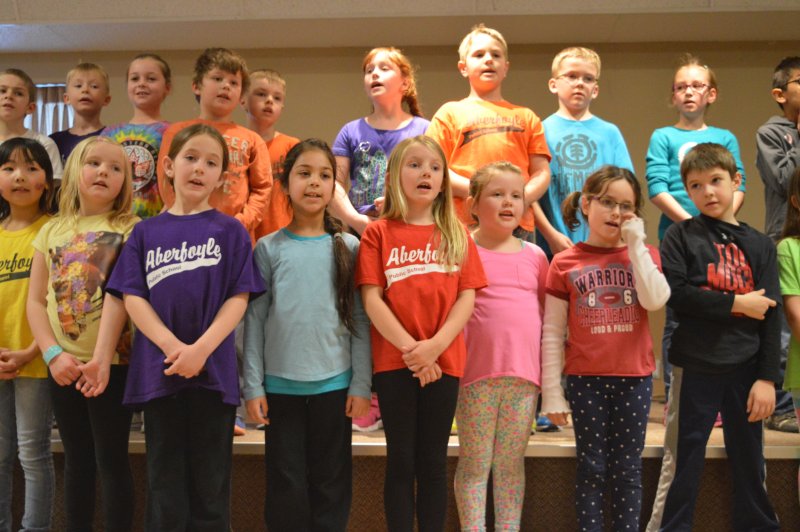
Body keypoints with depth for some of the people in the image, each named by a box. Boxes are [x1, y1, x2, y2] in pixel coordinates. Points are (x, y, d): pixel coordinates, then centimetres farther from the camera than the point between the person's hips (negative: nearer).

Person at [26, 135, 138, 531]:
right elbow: (35, 301, 6)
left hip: (111, 362, -4)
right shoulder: (51, 231, 10)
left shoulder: (129, 230, -2)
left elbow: (118, 296, -14)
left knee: (111, 459, 2)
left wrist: (101, 358, -24)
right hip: (62, 365, 4)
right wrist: (53, 354, -8)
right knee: (77, 459, 14)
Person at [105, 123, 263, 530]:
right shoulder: (146, 232, 8)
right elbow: (132, 297, 1)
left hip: (213, 371, -1)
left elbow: (238, 299, -3)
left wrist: (201, 350, -16)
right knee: (165, 486, 10)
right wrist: (172, 346, -14)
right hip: (158, 372, 2)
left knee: (210, 485, 7)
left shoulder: (230, 231, 3)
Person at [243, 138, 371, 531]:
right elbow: (255, 319, 1)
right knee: (286, 486, 8)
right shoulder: (268, 248, 2)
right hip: (280, 383, 0)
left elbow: (359, 320, 2)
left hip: (335, 382, 0)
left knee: (331, 484, 10)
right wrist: (253, 385, -3)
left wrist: (361, 384, -2)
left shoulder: (348, 247, 3)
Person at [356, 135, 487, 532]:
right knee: (401, 460, 5)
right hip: (393, 361, -1)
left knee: (433, 461, 9)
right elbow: (371, 298, -5)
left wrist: (435, 345, -13)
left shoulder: (457, 236, 9)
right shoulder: (378, 233, 3)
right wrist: (409, 347, -15)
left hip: (443, 362, 2)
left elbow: (467, 298, 2)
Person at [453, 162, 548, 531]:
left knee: (512, 463, 12)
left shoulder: (534, 256, 10)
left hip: (524, 373, 4)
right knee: (474, 463, 5)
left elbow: (545, 313, 15)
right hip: (477, 372, -3)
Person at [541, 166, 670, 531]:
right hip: (585, 379, -1)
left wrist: (636, 244, -12)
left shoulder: (643, 255, 6)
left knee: (627, 469, 10)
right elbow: (552, 333, -1)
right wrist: (551, 392, -4)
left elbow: (655, 300, -15)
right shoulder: (565, 263, -1)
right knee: (592, 469, 7)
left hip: (634, 378, 2)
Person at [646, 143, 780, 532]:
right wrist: (737, 303, -11)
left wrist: (767, 377, -3)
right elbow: (675, 293, -13)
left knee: (751, 463, 14)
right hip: (695, 366, -3)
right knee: (682, 464, 3)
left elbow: (771, 316, 3)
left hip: (746, 368, 3)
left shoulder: (759, 244, 7)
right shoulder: (681, 236, 0)